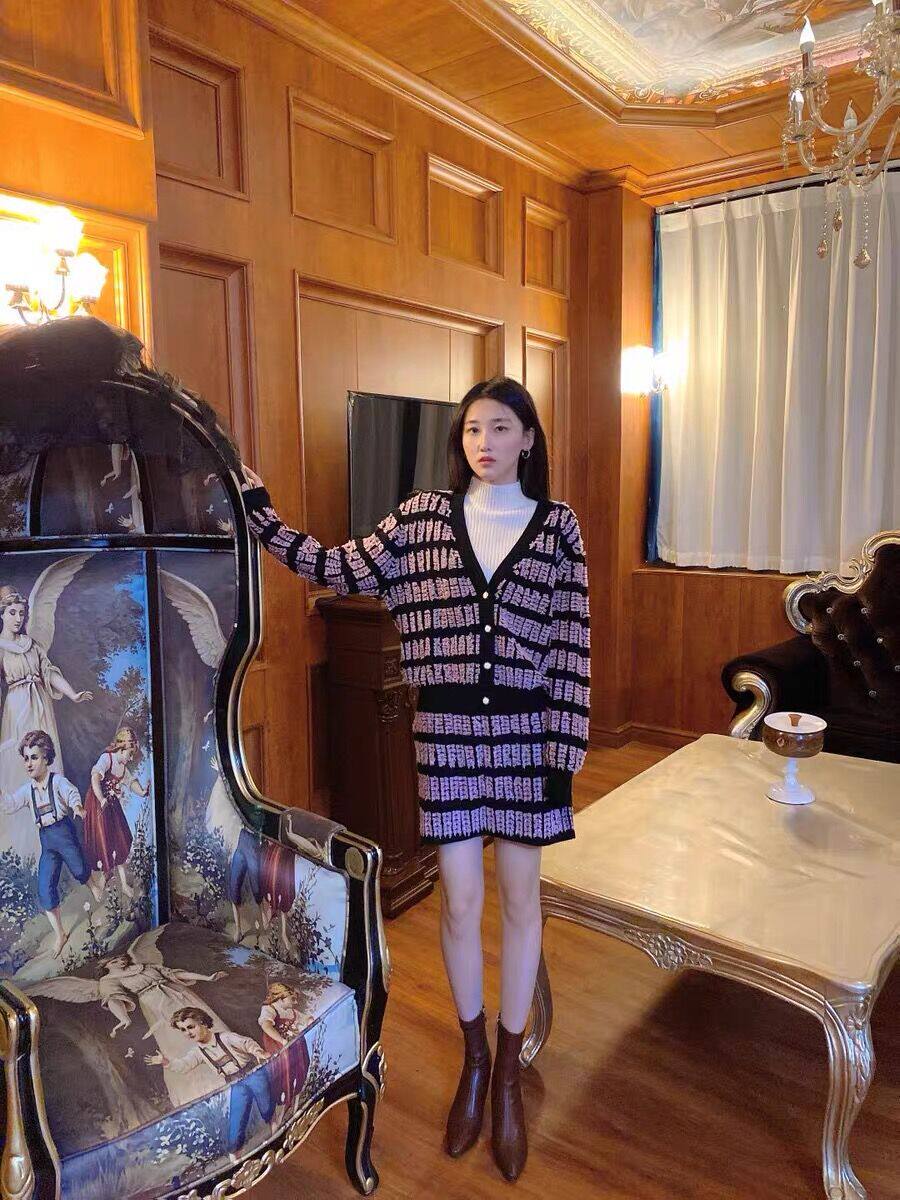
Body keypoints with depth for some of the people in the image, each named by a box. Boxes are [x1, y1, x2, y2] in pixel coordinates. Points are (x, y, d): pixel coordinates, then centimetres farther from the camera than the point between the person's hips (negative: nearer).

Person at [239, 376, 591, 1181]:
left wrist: (568, 743, -5)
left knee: (520, 898, 11)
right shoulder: (422, 515, 3)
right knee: (460, 903, 10)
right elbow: (343, 571, 2)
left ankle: (510, 1072, 33)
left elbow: (572, 641, -2)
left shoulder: (556, 524, 0)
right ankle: (473, 1059, 37)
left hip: (525, 731, 0)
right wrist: (260, 514, -2)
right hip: (448, 732, 1)